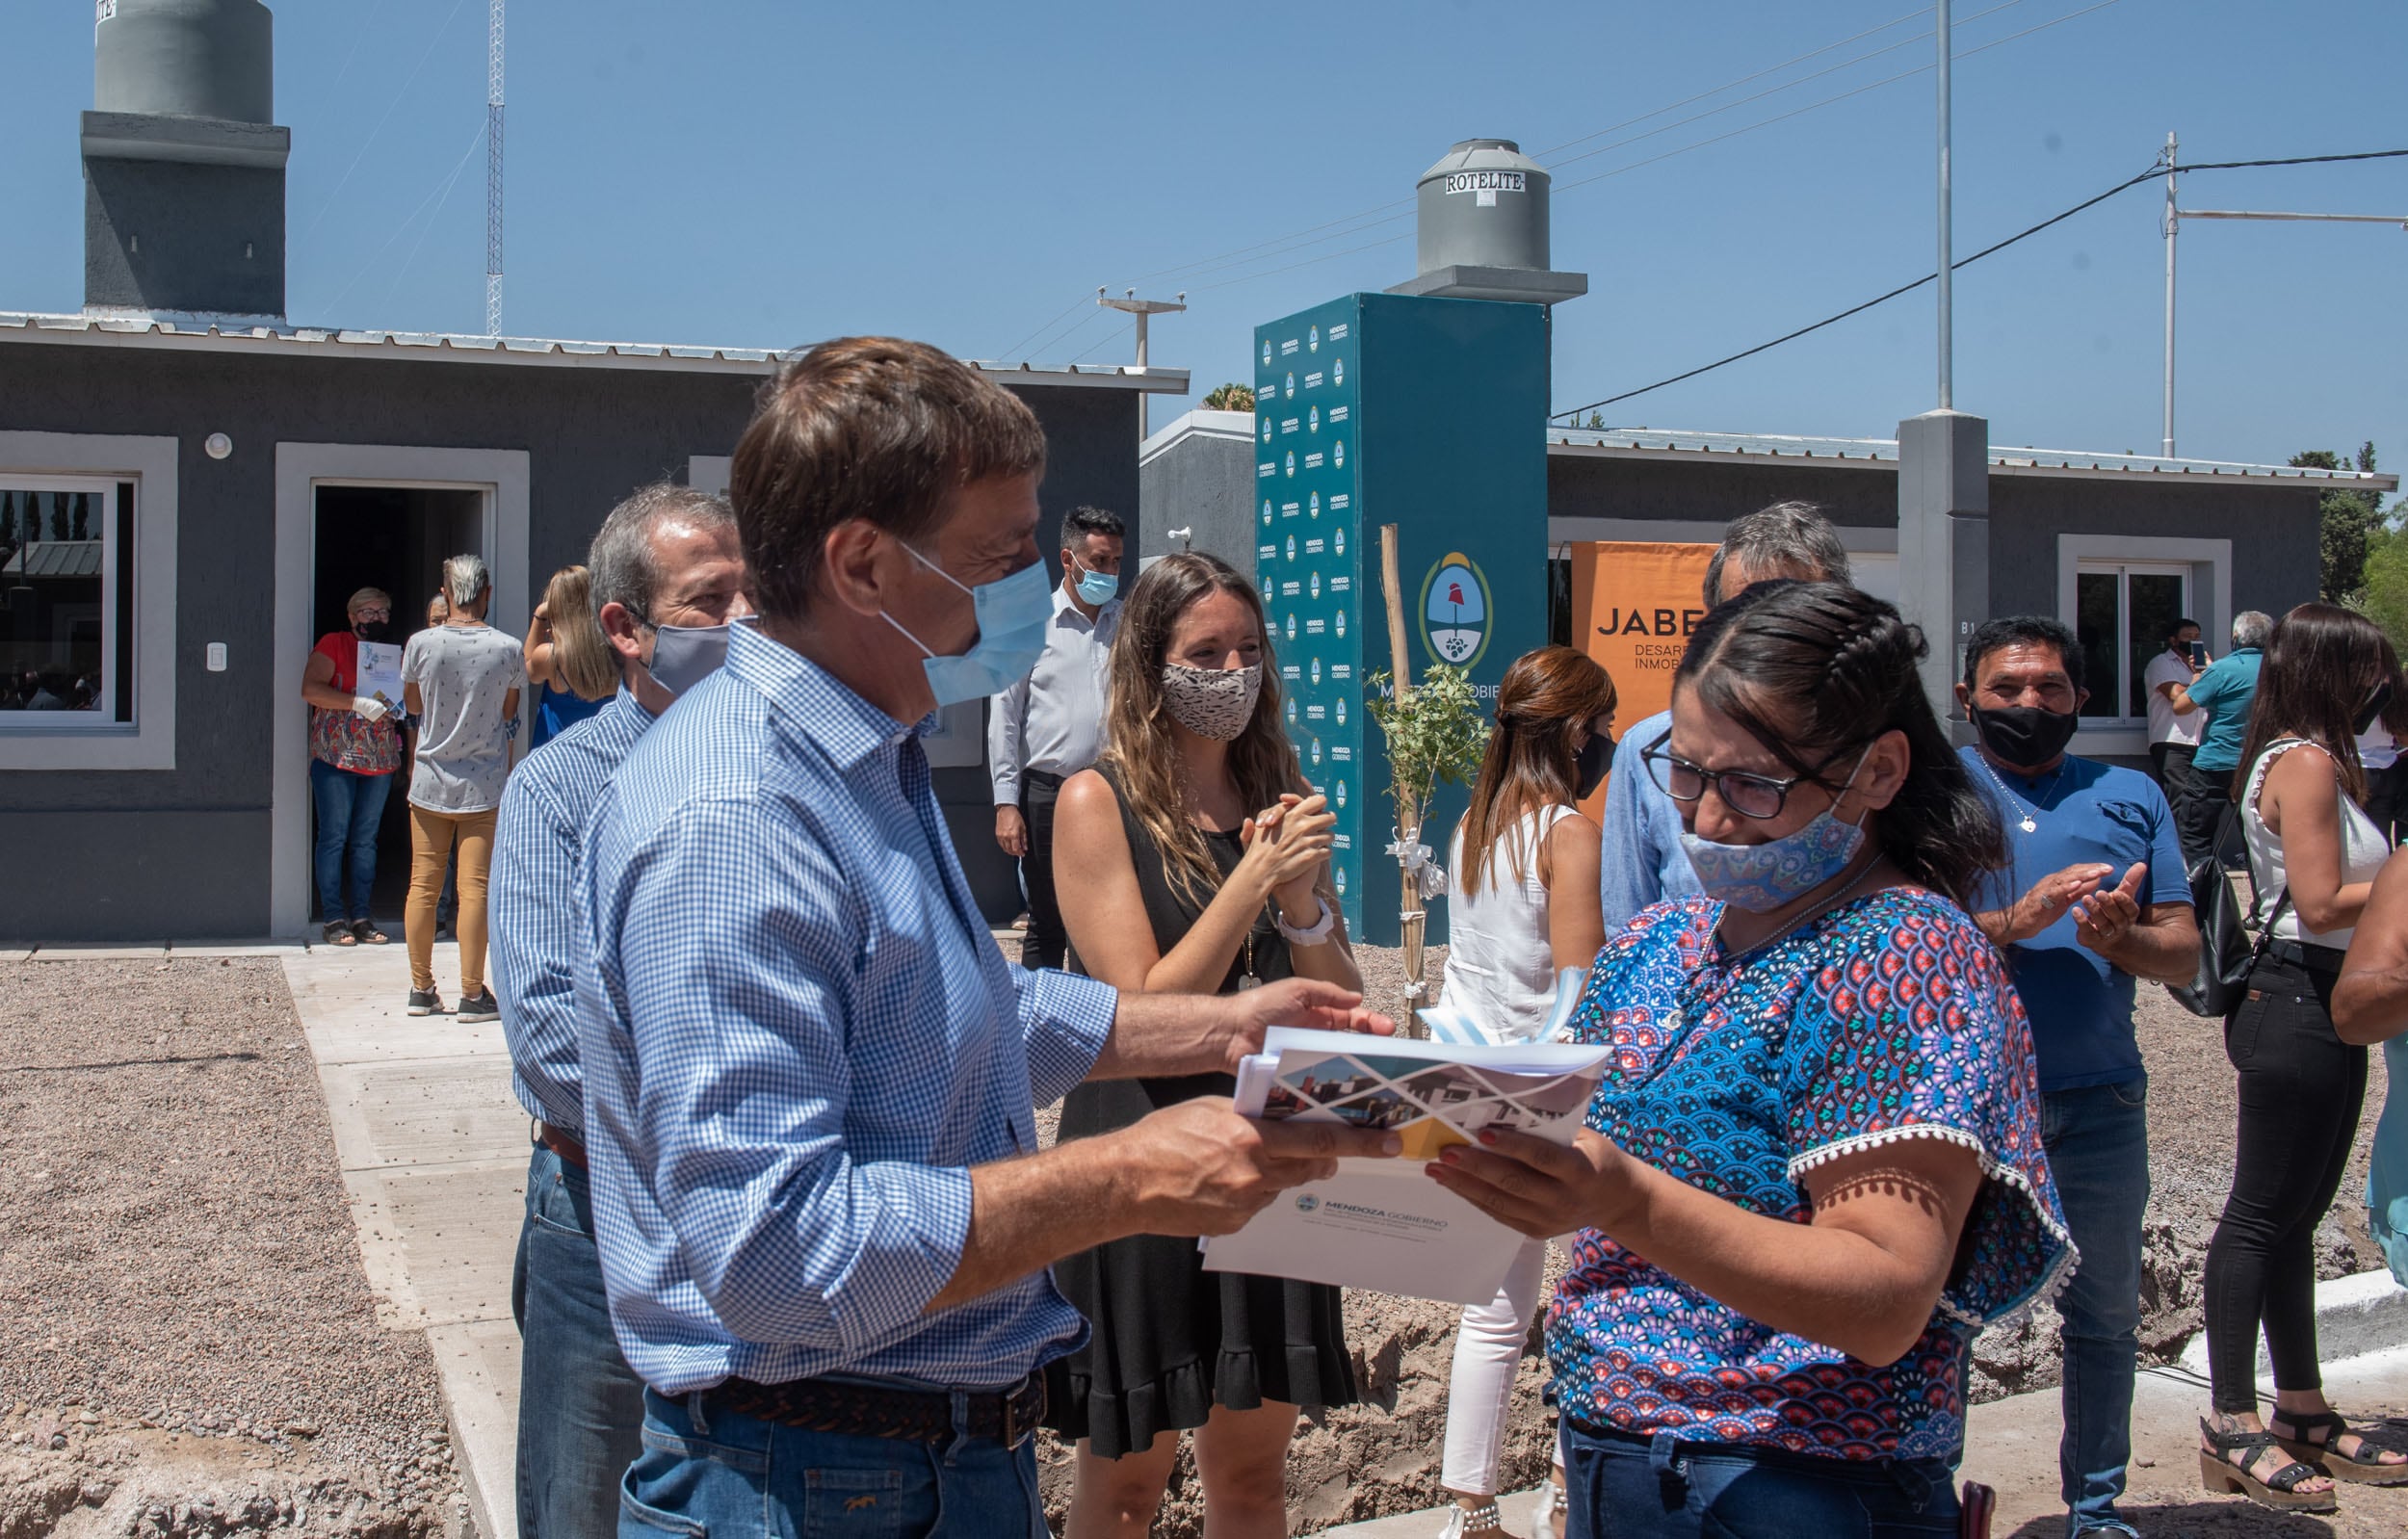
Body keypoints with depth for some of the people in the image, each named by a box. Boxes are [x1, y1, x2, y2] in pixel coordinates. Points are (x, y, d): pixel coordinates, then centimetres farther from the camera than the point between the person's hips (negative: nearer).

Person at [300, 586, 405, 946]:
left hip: (380, 761, 5)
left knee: (366, 840, 8)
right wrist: (359, 703, -20)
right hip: (335, 756, -5)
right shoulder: (334, 644, -1)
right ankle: (333, 918, 2)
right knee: (334, 837, -2)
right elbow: (310, 689, -12)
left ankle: (362, 917, 12)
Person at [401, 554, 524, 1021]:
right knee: (474, 887, 0)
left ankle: (421, 989, 16)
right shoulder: (507, 649, -9)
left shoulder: (421, 644, -6)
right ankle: (473, 994, 1)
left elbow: (413, 705, 10)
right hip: (485, 785, -1)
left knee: (423, 885, 10)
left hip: (430, 783, 2)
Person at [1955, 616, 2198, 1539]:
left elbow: (2184, 954, 6)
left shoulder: (2131, 797, 11)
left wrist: (2119, 937, -15)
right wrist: (2014, 924, -21)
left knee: (2104, 1317, 14)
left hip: (2099, 1105, 3)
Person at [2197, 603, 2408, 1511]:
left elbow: (2323, 897, 11)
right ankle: (2232, 1427, 1)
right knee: (2263, 1215, -5)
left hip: (2315, 1004, 10)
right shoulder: (2307, 763, -14)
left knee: (2293, 1215, 15)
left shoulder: (2306, 759, 17)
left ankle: (2304, 1413, 24)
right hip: (2301, 1003, -10)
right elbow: (2321, 905, -21)